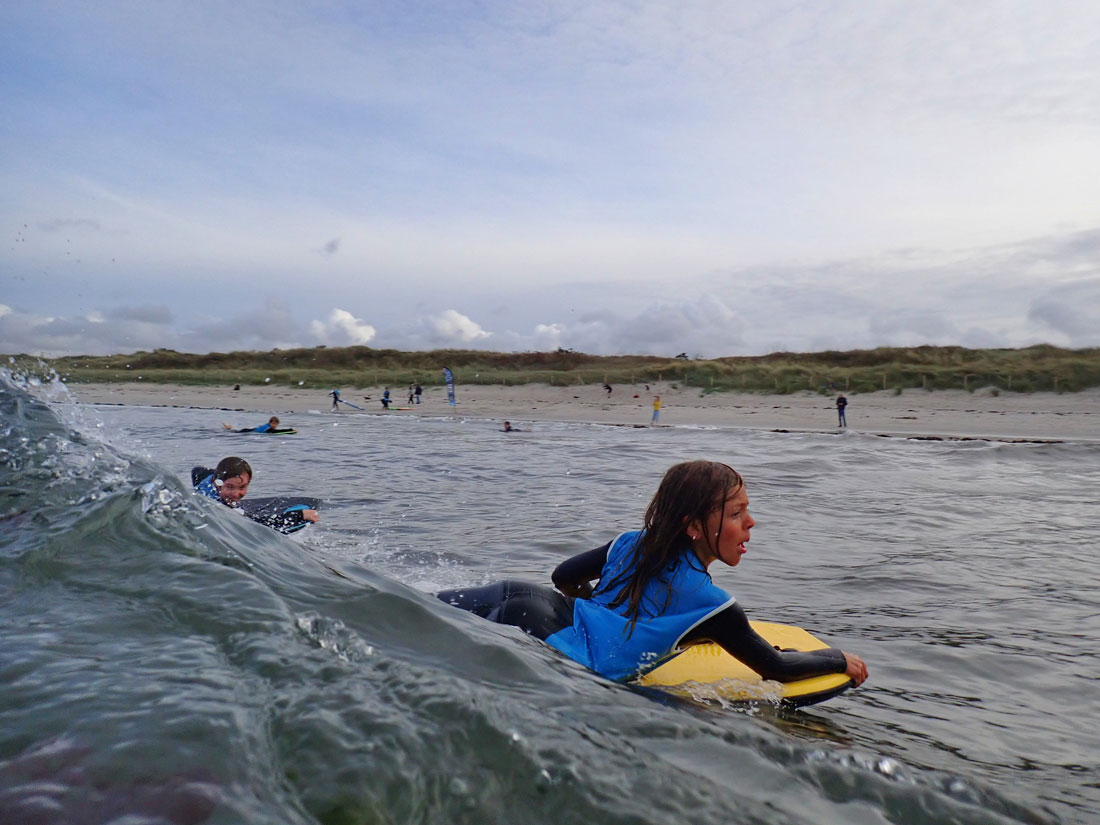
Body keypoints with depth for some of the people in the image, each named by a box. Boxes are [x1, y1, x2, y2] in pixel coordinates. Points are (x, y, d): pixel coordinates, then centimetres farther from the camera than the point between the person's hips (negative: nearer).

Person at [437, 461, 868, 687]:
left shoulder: (635, 542, 11)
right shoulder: (709, 605, -8)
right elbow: (776, 668, 2)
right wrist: (840, 659, 18)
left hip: (522, 597, 8)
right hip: (537, 637, -7)